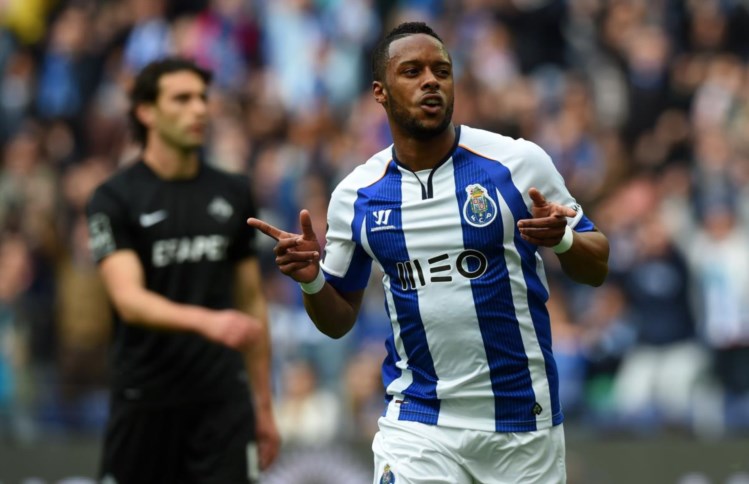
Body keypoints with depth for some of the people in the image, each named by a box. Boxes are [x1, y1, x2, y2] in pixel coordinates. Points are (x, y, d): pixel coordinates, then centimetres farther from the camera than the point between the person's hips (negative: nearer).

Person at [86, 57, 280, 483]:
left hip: (224, 399, 2)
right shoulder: (114, 199, -4)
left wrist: (265, 405, 14)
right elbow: (129, 300, -18)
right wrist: (206, 321, -36)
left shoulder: (233, 193, 10)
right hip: (146, 398, -2)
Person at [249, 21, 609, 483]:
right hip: (417, 424, 1)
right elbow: (339, 320, 12)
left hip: (524, 420, -1)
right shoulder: (356, 195, 2)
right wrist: (311, 280, -9)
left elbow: (597, 268, 1)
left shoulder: (518, 162, -5)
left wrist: (562, 239, -20)